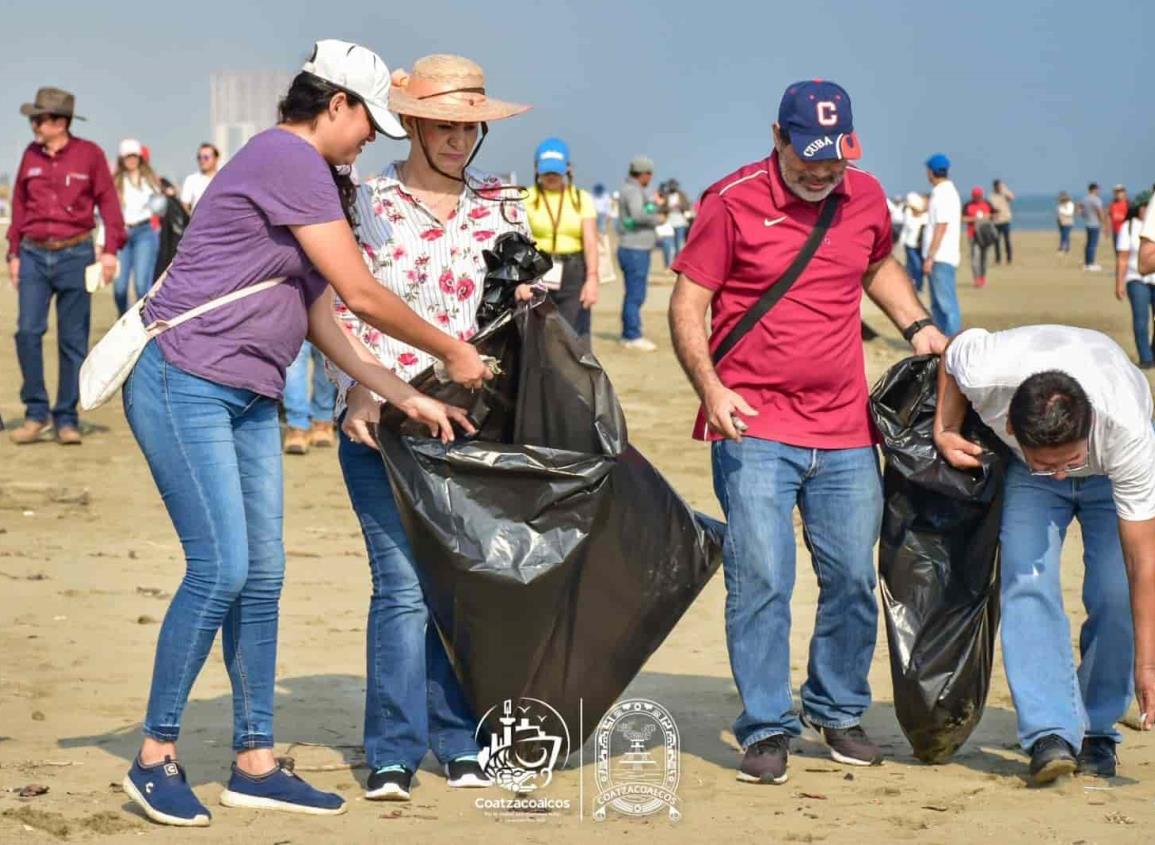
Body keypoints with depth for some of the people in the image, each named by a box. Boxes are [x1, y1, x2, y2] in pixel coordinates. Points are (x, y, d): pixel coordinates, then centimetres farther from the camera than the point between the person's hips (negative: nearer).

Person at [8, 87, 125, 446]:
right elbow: (19, 205, 13)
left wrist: (110, 249, -7)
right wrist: (14, 253, 12)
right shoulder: (31, 155, 7)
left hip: (75, 255, -2)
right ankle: (35, 413, 0)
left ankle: (66, 419, 9)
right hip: (34, 255, 2)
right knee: (28, 330, -11)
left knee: (73, 341, 2)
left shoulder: (89, 154, -2)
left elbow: (108, 201, 0)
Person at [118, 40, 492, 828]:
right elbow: (363, 295, -13)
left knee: (263, 578, 7)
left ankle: (255, 764, 13)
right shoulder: (288, 158, -13)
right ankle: (155, 758, -2)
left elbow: (324, 322, 18)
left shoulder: (309, 176, 18)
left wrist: (409, 398, 15)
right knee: (220, 570, -13)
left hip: (249, 402, 10)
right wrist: (453, 353, -1)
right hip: (185, 385, -10)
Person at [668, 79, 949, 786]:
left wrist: (918, 326, 13)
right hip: (755, 430, -4)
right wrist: (710, 389, -18)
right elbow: (687, 303, -5)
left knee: (853, 578, 7)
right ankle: (767, 728, 0)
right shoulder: (734, 202, -6)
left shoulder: (866, 197, 8)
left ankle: (839, 713, 25)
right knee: (761, 580, -9)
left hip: (845, 433, 5)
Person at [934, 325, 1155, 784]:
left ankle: (1097, 732, 0)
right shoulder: (985, 372, -41)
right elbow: (953, 351, -11)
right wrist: (944, 433, -18)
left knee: (1118, 595, -17)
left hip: (1111, 471, -1)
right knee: (1028, 583, -20)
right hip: (1021, 471, 1)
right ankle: (1051, 733, -24)